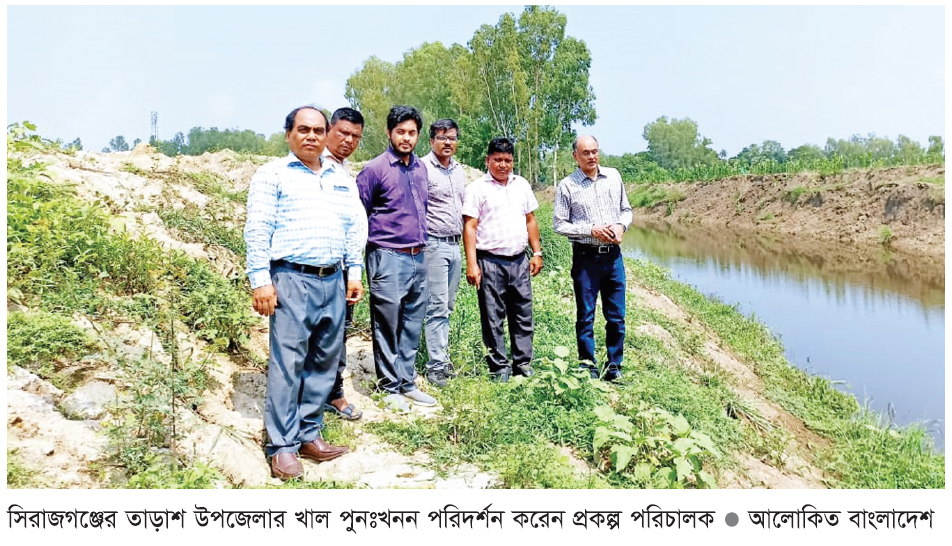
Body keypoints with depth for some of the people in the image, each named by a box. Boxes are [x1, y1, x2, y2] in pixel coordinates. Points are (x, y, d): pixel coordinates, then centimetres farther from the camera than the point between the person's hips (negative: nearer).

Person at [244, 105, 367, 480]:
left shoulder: (341, 179, 18)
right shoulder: (273, 174, 2)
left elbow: (354, 228, 18)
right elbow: (257, 231, -5)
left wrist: (355, 273, 11)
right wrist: (261, 281, -12)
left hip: (333, 282, 6)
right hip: (291, 280, -5)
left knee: (324, 362, 9)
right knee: (287, 363, -4)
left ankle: (308, 434, 21)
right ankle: (282, 446, 5)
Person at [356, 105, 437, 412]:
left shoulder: (420, 168, 12)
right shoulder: (375, 169, -8)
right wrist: (375, 240, 0)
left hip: (418, 259, 7)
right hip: (388, 259, -6)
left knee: (412, 326, 13)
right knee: (387, 327, 2)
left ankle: (407, 383, 25)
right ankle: (390, 388, 15)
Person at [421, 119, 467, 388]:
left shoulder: (459, 170, 16)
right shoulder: (423, 167, -8)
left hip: (455, 245, 7)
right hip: (434, 245, -7)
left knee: (447, 308, 11)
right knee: (437, 307, -6)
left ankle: (442, 358, 20)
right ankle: (436, 365, 1)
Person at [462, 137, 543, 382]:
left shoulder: (522, 185, 13)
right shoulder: (477, 188, -2)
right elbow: (469, 227, -7)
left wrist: (537, 253, 12)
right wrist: (471, 264, -14)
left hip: (519, 260, 5)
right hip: (490, 262, -4)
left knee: (523, 314, 9)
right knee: (493, 318, 3)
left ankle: (523, 364, 21)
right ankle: (499, 368, 14)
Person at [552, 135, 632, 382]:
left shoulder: (614, 176, 8)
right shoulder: (567, 185, -3)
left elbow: (626, 209, 16)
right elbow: (559, 224, -5)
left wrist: (621, 225, -5)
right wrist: (591, 230, -15)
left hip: (613, 255, 4)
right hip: (586, 257, -3)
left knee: (617, 317, 8)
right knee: (585, 317, 4)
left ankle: (614, 367, 21)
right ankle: (588, 368, 16)